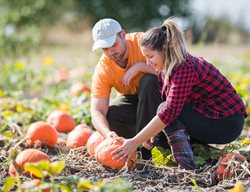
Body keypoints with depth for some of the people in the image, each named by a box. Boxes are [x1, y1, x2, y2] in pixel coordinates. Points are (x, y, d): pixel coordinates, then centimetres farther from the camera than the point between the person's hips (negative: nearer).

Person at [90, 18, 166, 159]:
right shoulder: (102, 70, -19)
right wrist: (108, 133, -45)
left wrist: (138, 66, -38)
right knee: (109, 115, -24)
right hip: (133, 97, 3)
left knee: (149, 80, -34)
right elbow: (97, 111, -25)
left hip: (158, 93, -3)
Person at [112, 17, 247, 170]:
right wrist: (151, 134, -7)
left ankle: (188, 167, -21)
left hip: (228, 123, -10)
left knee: (165, 110, -19)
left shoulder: (185, 68, -24)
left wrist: (135, 142, -30)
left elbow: (170, 111, -30)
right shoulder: (168, 68, 5)